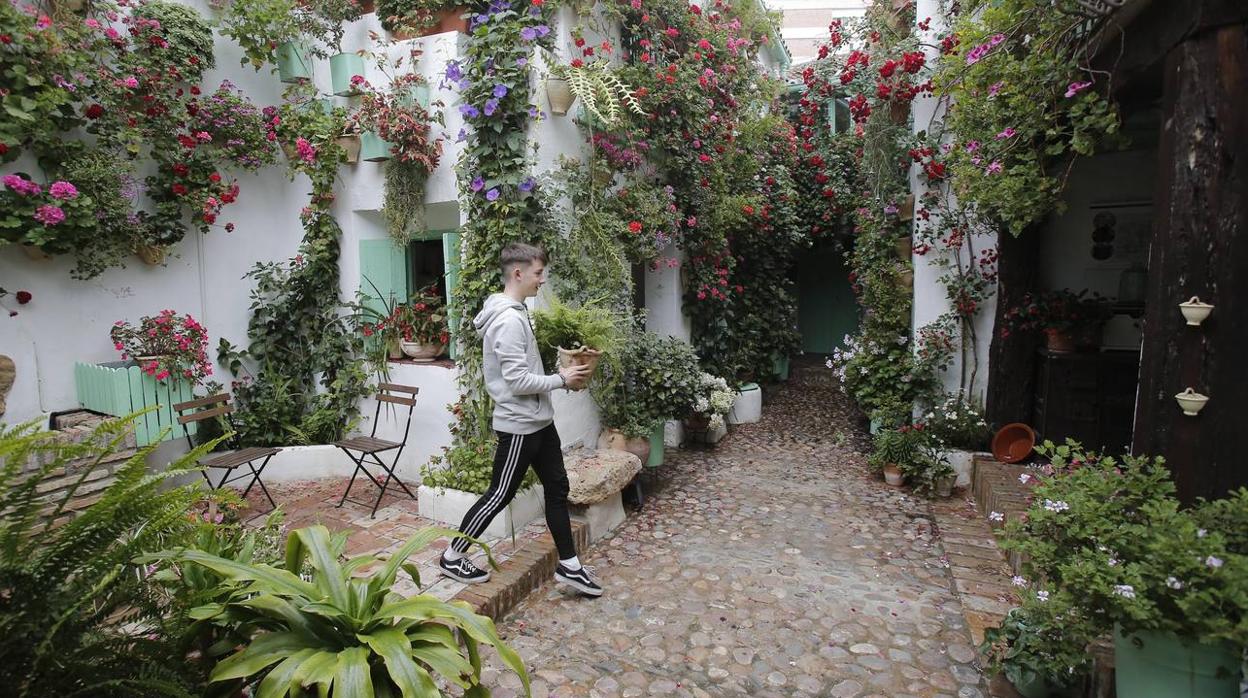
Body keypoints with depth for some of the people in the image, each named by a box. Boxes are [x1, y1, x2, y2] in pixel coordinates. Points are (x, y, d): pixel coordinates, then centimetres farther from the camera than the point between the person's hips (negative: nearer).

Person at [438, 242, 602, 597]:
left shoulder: (516, 313, 10)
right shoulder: (508, 320, -22)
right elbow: (518, 381, -25)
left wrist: (560, 374, 6)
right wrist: (561, 379, -13)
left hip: (538, 421, 10)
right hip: (520, 425, -10)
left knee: (557, 488, 13)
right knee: (499, 495, 4)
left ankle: (569, 565, 23)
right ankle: (452, 557, 23)